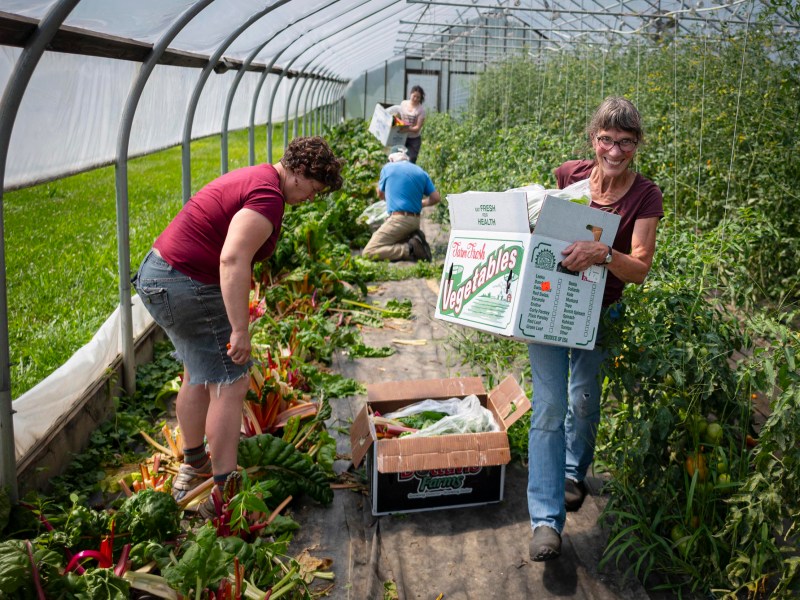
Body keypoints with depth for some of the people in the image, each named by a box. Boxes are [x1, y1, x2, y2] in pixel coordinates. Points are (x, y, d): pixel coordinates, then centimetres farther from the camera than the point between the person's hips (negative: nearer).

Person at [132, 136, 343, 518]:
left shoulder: (252, 178, 14)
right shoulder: (268, 196, -18)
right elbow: (233, 260, -30)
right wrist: (240, 329, -29)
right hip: (186, 288, -11)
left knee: (198, 374, 22)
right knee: (230, 384, -6)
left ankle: (192, 469, 37)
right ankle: (223, 493, -1)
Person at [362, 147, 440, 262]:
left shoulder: (388, 168, 3)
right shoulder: (421, 172, 13)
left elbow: (380, 195, 17)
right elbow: (435, 198, 9)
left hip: (398, 219, -7)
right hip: (415, 221, 7)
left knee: (368, 253, -11)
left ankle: (408, 250, -23)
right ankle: (414, 244, -1)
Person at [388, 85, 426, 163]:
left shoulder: (421, 109, -10)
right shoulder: (403, 103, 2)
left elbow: (418, 128, -14)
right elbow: (398, 117, 17)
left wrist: (407, 129, -32)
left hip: (414, 139, -3)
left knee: (411, 161, -7)